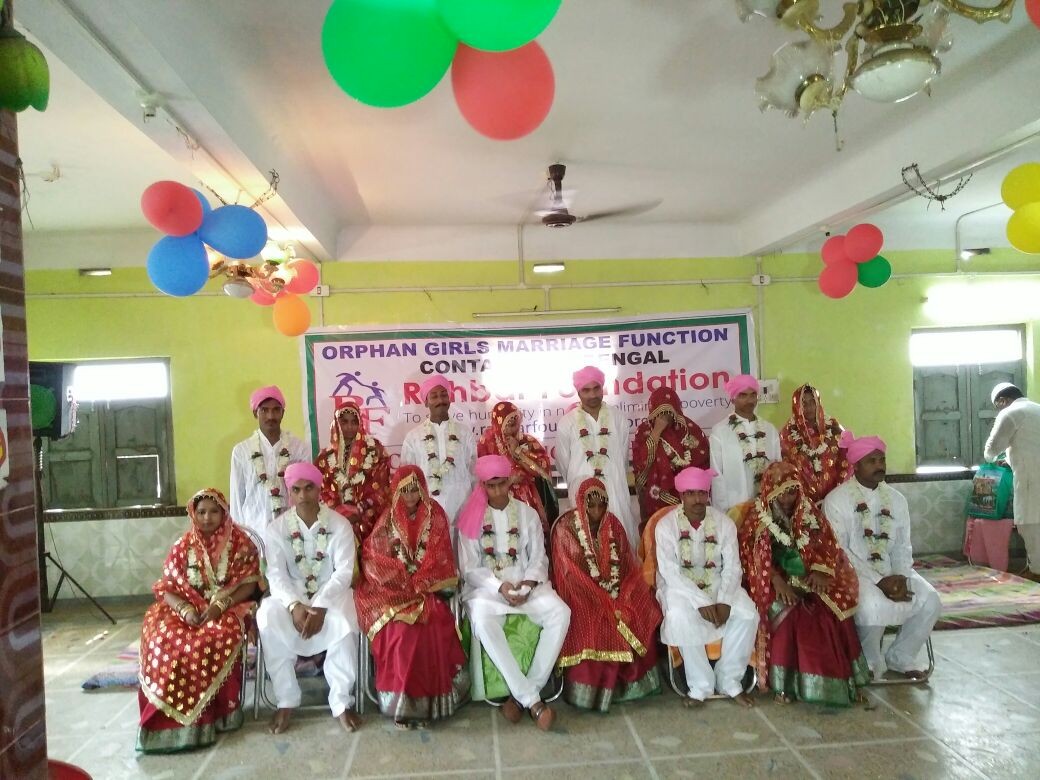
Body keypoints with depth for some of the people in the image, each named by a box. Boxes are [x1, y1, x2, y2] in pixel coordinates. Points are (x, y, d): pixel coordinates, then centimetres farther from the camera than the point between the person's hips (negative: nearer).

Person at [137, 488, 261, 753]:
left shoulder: (240, 542, -1)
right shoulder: (183, 546, 6)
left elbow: (249, 585, -5)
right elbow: (166, 588, 2)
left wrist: (221, 605, -20)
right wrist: (185, 609, -17)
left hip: (228, 609, -3)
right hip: (189, 610, 3)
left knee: (218, 637, -35)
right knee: (162, 636, -28)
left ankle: (213, 711, -19)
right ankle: (171, 715, -18)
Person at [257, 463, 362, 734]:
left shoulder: (339, 524, -6)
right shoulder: (277, 527, -2)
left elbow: (344, 571, -13)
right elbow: (276, 574, -10)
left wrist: (321, 606, -26)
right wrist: (294, 605, -28)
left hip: (331, 594, -1)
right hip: (291, 596, 2)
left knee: (344, 622, -33)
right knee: (267, 618, -30)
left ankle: (341, 701, -17)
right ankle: (286, 701, -15)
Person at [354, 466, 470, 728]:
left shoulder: (435, 515, 6)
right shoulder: (388, 520, 7)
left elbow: (440, 557, 1)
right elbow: (373, 557, 1)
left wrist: (417, 583, -11)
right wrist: (405, 581, -11)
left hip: (427, 589, 0)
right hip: (393, 590, 0)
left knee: (432, 625, -28)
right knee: (401, 628, -28)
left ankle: (422, 698, -17)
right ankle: (403, 700, -19)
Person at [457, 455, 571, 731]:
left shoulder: (527, 513, 8)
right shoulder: (471, 517, 2)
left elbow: (539, 558, 6)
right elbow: (469, 568, -1)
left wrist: (527, 584, -15)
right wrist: (499, 587, -17)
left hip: (527, 584, 2)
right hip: (486, 586, -2)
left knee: (560, 613, -27)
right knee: (482, 620, -36)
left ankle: (521, 695, -19)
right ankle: (532, 699, -29)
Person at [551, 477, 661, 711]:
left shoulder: (613, 524, 4)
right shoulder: (565, 526, -10)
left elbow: (629, 565, 3)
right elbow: (572, 573, -14)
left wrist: (621, 599, -15)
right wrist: (604, 601, -20)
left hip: (615, 593, 5)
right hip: (581, 594, -5)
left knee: (645, 613, -17)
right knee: (596, 626, -30)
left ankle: (634, 680, -3)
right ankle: (589, 690, -14)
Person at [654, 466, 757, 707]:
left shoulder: (724, 523, -5)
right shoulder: (666, 525, -13)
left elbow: (732, 567, -7)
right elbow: (670, 572, -19)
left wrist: (725, 600, -24)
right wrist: (701, 602, -28)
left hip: (716, 583, 3)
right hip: (679, 585, -3)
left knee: (748, 614, -23)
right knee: (680, 616, -35)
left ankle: (729, 680, -5)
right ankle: (700, 685, -16)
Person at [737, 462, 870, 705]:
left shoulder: (809, 512, 10)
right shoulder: (755, 516, 0)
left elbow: (827, 546, 7)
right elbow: (753, 556, -8)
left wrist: (820, 570, -13)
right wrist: (777, 581, -22)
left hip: (808, 580, 3)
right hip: (775, 584, -3)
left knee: (832, 611, -22)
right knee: (787, 612, -30)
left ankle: (841, 680, -9)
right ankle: (782, 683, -19)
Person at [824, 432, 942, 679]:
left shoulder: (896, 499, 10)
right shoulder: (836, 499, -7)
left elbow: (902, 546, 8)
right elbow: (838, 551, -13)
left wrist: (900, 578, -13)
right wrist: (879, 581, -20)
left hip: (892, 572, 6)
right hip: (854, 574, -5)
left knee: (929, 600, -16)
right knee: (873, 604, -32)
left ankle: (900, 657, 7)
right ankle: (871, 663, -3)